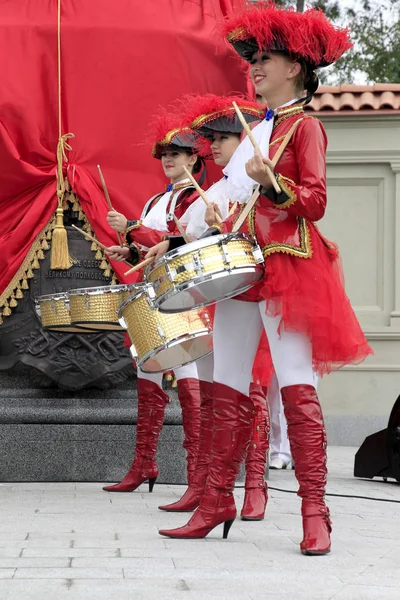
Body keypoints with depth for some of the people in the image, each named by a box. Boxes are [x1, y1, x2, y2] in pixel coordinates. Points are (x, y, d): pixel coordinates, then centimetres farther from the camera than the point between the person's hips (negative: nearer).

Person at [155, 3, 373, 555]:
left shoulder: (304, 126, -1)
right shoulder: (256, 129, 21)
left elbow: (315, 202, -11)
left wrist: (271, 182, -26)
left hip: (288, 267, -8)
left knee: (297, 387, -10)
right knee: (229, 388, 6)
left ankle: (314, 514, -9)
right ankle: (216, 504, 10)